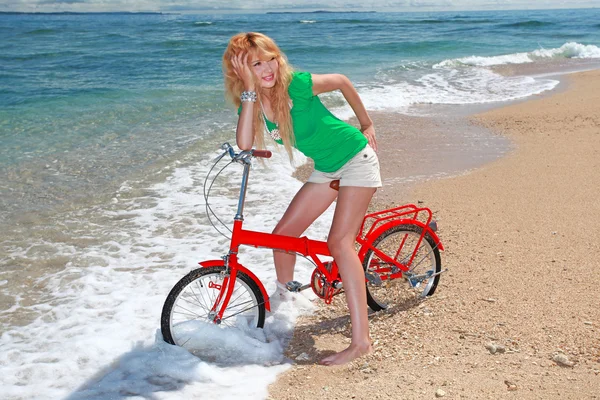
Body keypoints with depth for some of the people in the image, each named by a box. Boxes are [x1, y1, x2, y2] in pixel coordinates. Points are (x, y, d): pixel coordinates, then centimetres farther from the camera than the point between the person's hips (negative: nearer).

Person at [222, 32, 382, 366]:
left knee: (339, 241, -20)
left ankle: (361, 341, -21)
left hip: (357, 158, -6)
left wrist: (367, 124, 6)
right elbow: (245, 145, -27)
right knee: (282, 234, 2)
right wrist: (250, 91, -27)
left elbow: (342, 81, -3)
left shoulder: (296, 85, -21)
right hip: (326, 169, 7)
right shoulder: (251, 102, -7)